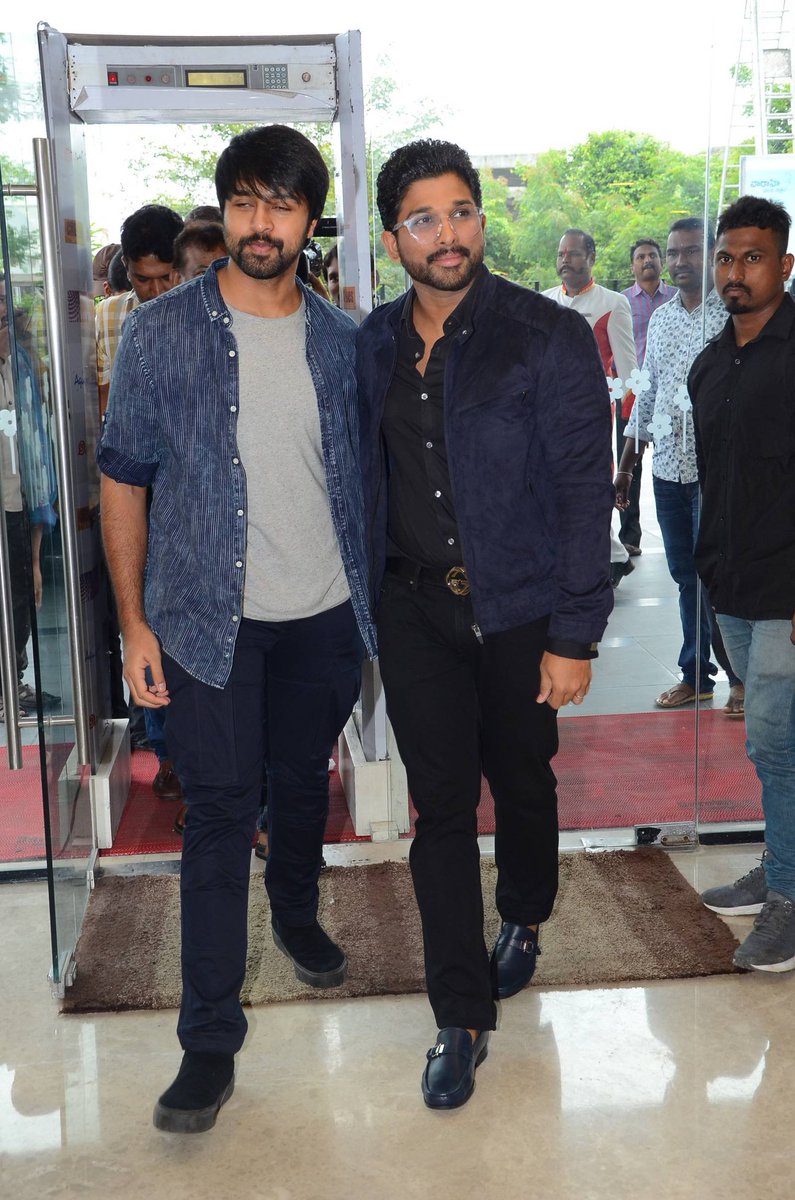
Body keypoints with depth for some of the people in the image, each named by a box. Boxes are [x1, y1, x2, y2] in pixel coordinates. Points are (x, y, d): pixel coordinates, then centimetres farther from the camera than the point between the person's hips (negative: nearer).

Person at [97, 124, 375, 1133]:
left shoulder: (341, 340, 3)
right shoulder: (161, 333, -7)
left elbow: (361, 474, 11)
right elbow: (124, 479, -3)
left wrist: (382, 596, 5)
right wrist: (134, 621, -7)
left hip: (325, 616, 3)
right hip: (211, 622, -3)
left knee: (303, 783, 20)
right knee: (220, 817, -1)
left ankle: (297, 916, 49)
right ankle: (210, 1040, 10)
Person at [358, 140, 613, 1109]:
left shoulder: (550, 338, -10)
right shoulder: (375, 342, 4)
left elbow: (585, 492, -12)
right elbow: (368, 476, 11)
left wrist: (574, 636, -15)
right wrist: (367, 596, 8)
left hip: (518, 607, -3)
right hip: (414, 606, 3)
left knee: (522, 783, 16)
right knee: (440, 804, 3)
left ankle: (524, 921, 46)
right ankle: (461, 1017, 15)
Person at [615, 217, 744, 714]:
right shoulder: (661, 318, 13)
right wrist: (625, 468, 16)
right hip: (669, 468, 6)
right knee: (686, 577, 12)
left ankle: (743, 675, 12)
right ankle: (697, 674, 22)